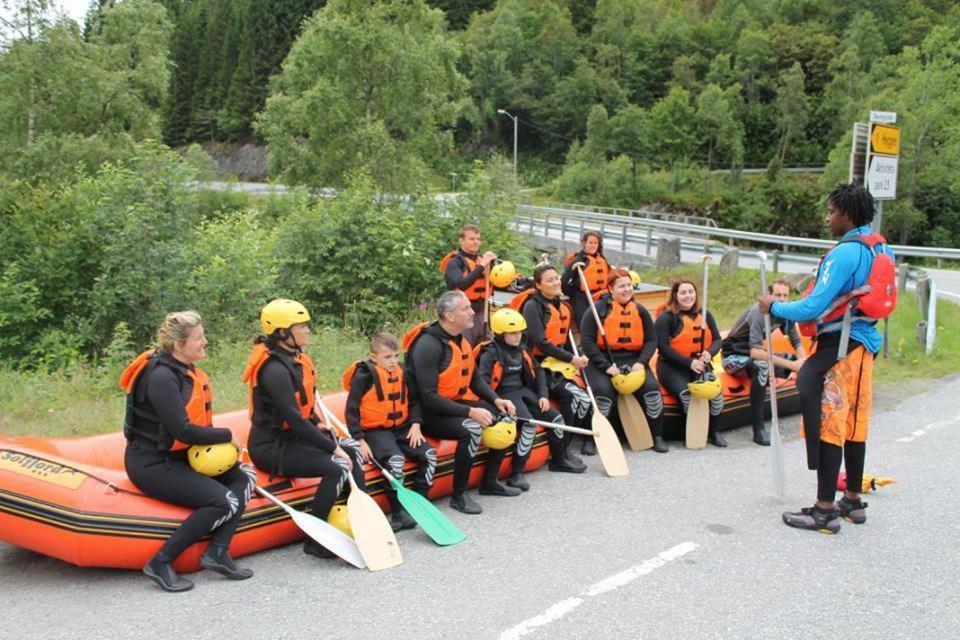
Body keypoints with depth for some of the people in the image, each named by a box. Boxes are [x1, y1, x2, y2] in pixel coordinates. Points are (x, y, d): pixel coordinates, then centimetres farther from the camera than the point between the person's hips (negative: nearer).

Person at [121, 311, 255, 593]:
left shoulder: (187, 371, 9)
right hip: (151, 464, -9)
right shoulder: (161, 376, -20)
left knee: (243, 477, -1)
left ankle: (217, 551, -7)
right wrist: (226, 435, -12)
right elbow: (183, 431, -24)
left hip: (181, 458, 9)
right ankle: (160, 563, -13)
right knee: (223, 501, -21)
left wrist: (218, 441, -5)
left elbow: (200, 421, 14)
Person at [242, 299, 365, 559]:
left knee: (352, 449, 6)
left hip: (291, 436, 10)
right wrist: (333, 448, -23)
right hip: (271, 447, -10)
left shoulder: (293, 357, 7)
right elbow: (294, 418, -26)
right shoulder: (275, 369, -23)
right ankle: (314, 542, -14)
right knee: (337, 466, -23)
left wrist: (318, 423, 4)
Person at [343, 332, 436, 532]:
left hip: (401, 428, 7)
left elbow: (413, 401, 18)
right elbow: (351, 410, -11)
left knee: (429, 454, -11)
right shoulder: (364, 377, -12)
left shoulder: (401, 373, 7)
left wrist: (415, 424, 2)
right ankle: (398, 513, -18)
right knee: (395, 459, -31)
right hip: (374, 431, -6)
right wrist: (359, 440, -16)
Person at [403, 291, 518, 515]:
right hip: (429, 413, -9)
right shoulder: (429, 345, -22)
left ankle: (490, 482, 13)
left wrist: (496, 400, -1)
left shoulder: (460, 340, 7)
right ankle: (459, 495, -17)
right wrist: (470, 412, -28)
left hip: (455, 404, 9)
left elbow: (475, 379, 17)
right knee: (471, 429, -32)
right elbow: (429, 398, -26)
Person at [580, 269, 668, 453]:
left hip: (633, 360, 4)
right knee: (604, 391, -31)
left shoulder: (640, 311, 10)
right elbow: (587, 340, -9)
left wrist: (641, 362, -8)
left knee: (652, 388, -20)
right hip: (602, 361, -4)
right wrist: (606, 366, -17)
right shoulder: (598, 310, -4)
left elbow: (651, 340, 11)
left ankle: (657, 437, -3)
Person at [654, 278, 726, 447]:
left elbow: (717, 339, 12)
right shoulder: (666, 318, -4)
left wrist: (709, 353, -12)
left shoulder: (705, 315, 12)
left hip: (700, 365, 4)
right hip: (672, 367, -4)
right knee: (686, 394, -32)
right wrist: (689, 362, -19)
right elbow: (663, 348, -12)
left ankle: (713, 432, -1)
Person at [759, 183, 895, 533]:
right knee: (854, 423, 16)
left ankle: (825, 510, -1)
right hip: (865, 344, 9)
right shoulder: (881, 248, 9)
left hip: (839, 346, -9)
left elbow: (813, 308, -22)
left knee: (828, 424, -5)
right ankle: (853, 501, 27)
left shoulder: (845, 253, -18)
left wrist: (774, 307, -6)